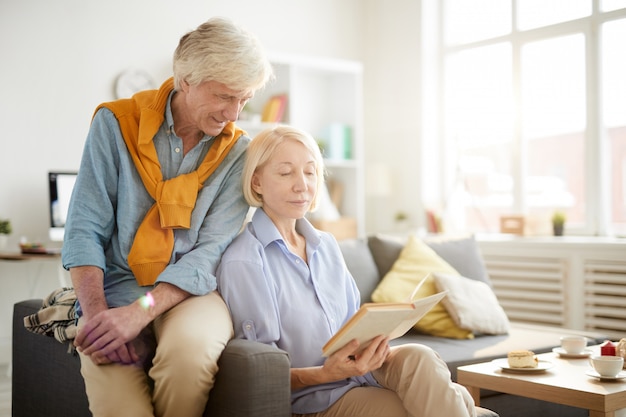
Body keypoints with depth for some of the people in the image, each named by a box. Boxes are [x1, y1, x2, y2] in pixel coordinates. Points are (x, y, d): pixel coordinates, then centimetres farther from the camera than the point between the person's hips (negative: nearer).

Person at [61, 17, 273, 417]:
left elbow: (212, 250, -9)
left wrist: (139, 312, -22)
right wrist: (95, 313, -17)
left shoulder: (238, 152, 0)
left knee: (189, 348, -34)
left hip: (193, 291, 1)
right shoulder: (116, 123, -1)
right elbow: (85, 229, -3)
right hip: (116, 289, 0)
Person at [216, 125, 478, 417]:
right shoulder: (242, 263, -11)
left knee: (417, 358, -26)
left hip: (358, 373, 6)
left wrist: (373, 346, -8)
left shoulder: (327, 246, 11)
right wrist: (325, 373, -26)